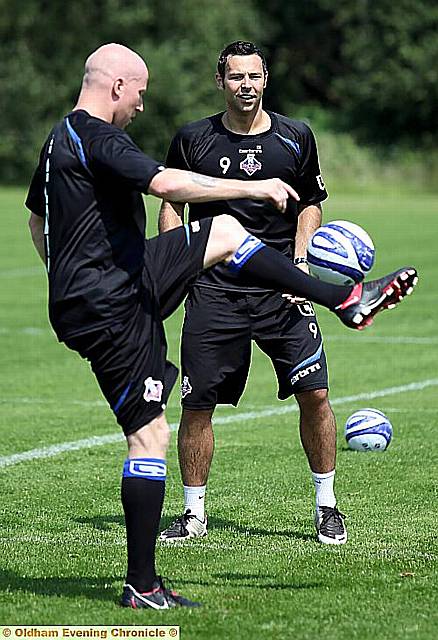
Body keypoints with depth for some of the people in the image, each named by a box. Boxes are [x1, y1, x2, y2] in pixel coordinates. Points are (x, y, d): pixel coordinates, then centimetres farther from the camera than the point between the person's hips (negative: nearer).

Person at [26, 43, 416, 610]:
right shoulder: (97, 139, -18)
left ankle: (346, 299, 20)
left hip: (78, 299, 10)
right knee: (149, 434, -8)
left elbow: (36, 217, 26)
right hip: (113, 310, -10)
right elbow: (166, 184, -31)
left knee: (226, 232, 18)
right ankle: (142, 586, -4)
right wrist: (256, 187, -24)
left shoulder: (59, 139, 13)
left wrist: (70, 281, 34)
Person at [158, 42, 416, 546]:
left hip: (281, 289, 1)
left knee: (314, 393, -7)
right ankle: (193, 513, 12)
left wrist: (300, 262, 1)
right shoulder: (193, 139, 3)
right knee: (197, 404, -3)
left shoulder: (295, 138, 6)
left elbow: (310, 203, 15)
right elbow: (171, 204, 12)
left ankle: (326, 505, 10)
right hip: (214, 290, -1)